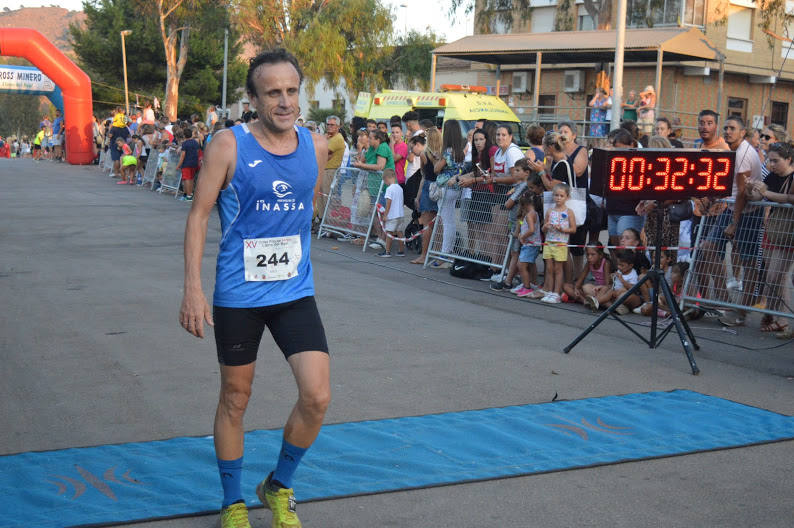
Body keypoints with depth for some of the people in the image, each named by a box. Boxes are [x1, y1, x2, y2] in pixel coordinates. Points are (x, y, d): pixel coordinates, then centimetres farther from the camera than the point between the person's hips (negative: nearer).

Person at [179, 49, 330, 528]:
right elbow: (199, 214, -8)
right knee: (235, 400, 10)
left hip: (296, 292, 3)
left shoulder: (316, 147, 1)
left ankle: (279, 488, 18)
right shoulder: (230, 146, -10)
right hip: (238, 295, -3)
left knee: (317, 397, -7)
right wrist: (193, 288, -13)